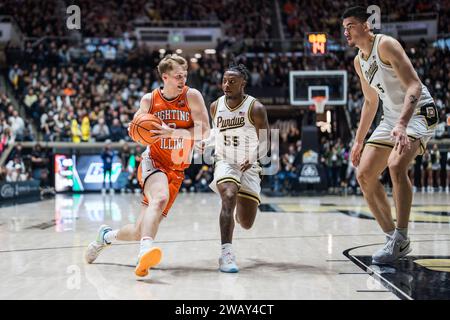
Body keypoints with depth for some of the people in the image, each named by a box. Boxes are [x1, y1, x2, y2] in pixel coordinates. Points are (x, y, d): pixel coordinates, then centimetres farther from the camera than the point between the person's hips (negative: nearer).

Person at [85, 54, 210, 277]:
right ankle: (145, 250, -48)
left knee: (140, 231, 3)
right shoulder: (149, 100, -2)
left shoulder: (192, 96, -7)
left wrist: (171, 132, -25)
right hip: (153, 161, -1)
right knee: (160, 198, -38)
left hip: (176, 171, 2)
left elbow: (204, 132, -15)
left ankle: (106, 235, 32)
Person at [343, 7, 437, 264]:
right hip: (392, 117, 9)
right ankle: (395, 241, 8)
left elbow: (414, 86, -26)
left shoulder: (386, 45, -17)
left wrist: (402, 124, -39)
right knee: (364, 175, 1)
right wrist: (359, 141, 19)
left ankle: (401, 238, -20)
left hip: (418, 112, -9)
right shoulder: (359, 62, 9)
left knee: (396, 165, -32)